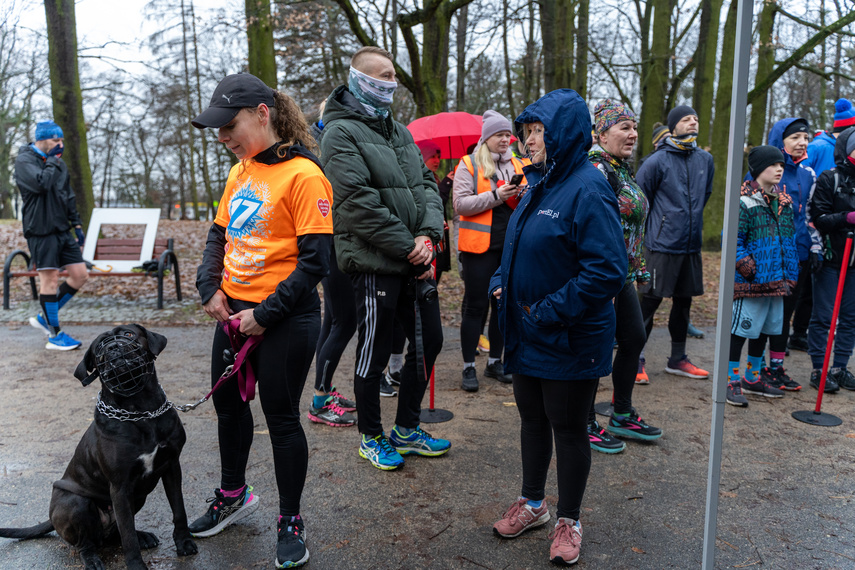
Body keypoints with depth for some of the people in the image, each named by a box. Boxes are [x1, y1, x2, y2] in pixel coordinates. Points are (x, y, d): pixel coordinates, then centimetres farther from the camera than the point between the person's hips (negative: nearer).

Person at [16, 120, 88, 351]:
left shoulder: (58, 163, 16)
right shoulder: (24, 160, -7)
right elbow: (42, 184, -26)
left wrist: (77, 224, 16)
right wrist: (53, 160, -13)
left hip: (61, 230, 8)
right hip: (40, 230, -7)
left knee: (80, 275, 4)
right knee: (50, 279, -4)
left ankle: (45, 318, 19)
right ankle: (55, 336, 5)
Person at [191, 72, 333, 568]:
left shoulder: (303, 174, -15)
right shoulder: (240, 172, 9)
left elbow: (315, 261, -18)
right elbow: (219, 235, 17)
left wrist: (266, 313, -17)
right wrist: (211, 288, 1)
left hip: (285, 321, -8)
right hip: (234, 313, 8)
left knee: (282, 417, 4)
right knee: (228, 404, 20)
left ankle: (291, 523, 25)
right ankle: (233, 495, 45)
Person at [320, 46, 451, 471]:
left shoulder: (399, 131, 17)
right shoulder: (341, 132, -8)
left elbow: (426, 184, 12)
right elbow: (358, 203, -18)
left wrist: (428, 235, -6)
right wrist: (406, 246, -17)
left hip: (414, 260, 8)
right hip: (373, 262, -8)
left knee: (429, 341, 15)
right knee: (373, 354, 4)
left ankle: (406, 429, 32)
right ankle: (371, 437, 25)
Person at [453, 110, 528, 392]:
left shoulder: (518, 166, 14)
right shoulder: (469, 165, 0)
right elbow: (461, 203, -11)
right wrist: (496, 195, -19)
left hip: (511, 245, 5)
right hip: (480, 245, -5)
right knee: (476, 305, -2)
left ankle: (495, 362, 23)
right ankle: (468, 367, 8)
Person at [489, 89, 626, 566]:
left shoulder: (588, 190, -19)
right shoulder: (539, 183, 8)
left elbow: (608, 270, -25)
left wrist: (551, 310, -23)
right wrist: (502, 281, 4)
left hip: (570, 341, -8)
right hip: (527, 333, 8)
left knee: (568, 428, 9)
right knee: (532, 420, 19)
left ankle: (569, 522, 29)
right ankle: (533, 504, 40)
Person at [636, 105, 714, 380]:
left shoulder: (705, 159, 7)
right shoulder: (658, 161, -10)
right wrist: (655, 226, 2)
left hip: (691, 244, 6)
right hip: (662, 244, -6)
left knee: (684, 300, 13)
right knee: (650, 301, -3)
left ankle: (678, 359, 26)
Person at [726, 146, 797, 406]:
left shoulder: (784, 202, 13)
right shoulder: (745, 202, -12)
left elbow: (789, 240, 18)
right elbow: (732, 241, -15)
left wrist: (790, 275, 14)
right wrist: (748, 267, -20)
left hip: (776, 281, 8)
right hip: (750, 283, -8)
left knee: (764, 329, 16)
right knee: (741, 328, -2)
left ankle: (752, 377, 30)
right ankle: (732, 380, 9)